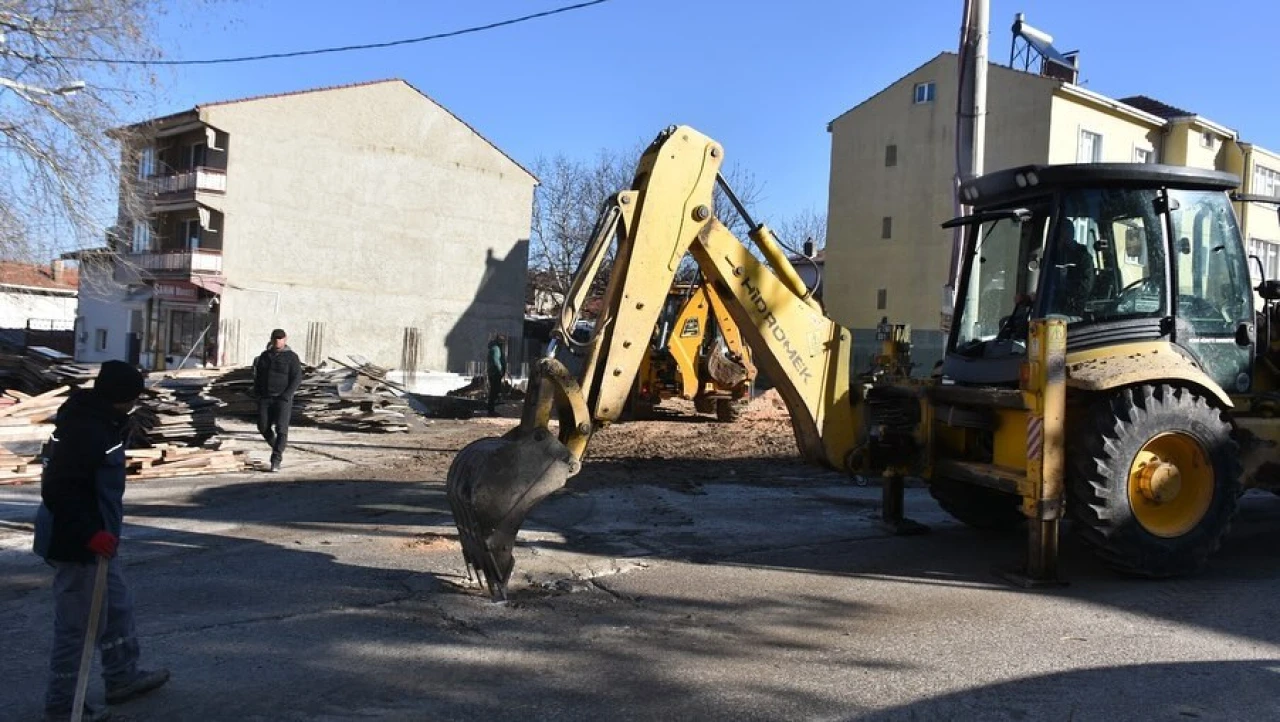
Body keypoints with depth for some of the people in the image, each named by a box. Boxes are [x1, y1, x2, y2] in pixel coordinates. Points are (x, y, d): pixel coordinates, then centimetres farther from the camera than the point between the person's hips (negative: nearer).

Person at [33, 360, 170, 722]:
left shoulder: (98, 421, 6)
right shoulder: (87, 431, -26)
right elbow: (58, 491, -30)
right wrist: (91, 533, -29)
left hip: (94, 537, 11)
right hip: (76, 543, -11)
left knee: (117, 606, 23)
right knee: (78, 622, 2)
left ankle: (123, 676, 38)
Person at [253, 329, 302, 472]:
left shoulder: (291, 357, -6)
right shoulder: (265, 355, 8)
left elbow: (297, 379, -11)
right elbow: (258, 375, 16)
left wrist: (286, 396, -20)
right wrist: (257, 393, 4)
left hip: (282, 398, -4)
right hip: (265, 398, 4)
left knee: (281, 429, -12)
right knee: (263, 427, 1)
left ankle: (276, 460, -10)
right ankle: (276, 447, 28)